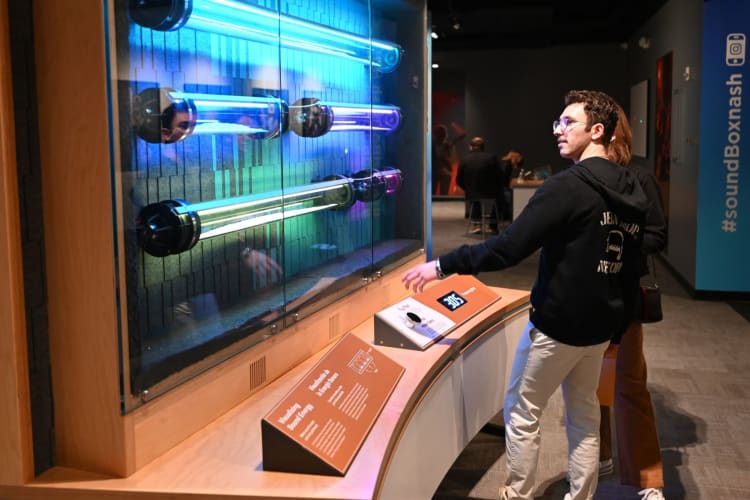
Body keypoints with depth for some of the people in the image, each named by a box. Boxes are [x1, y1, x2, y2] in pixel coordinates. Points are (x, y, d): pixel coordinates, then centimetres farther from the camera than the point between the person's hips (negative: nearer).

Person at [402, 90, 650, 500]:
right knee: (584, 415, 17)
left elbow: (508, 247, -25)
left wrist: (443, 265, -18)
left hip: (557, 324, -8)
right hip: (599, 327, 8)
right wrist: (617, 326, 20)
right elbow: (631, 270, 12)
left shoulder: (567, 186, -19)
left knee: (521, 412, 7)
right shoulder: (632, 192, 7)